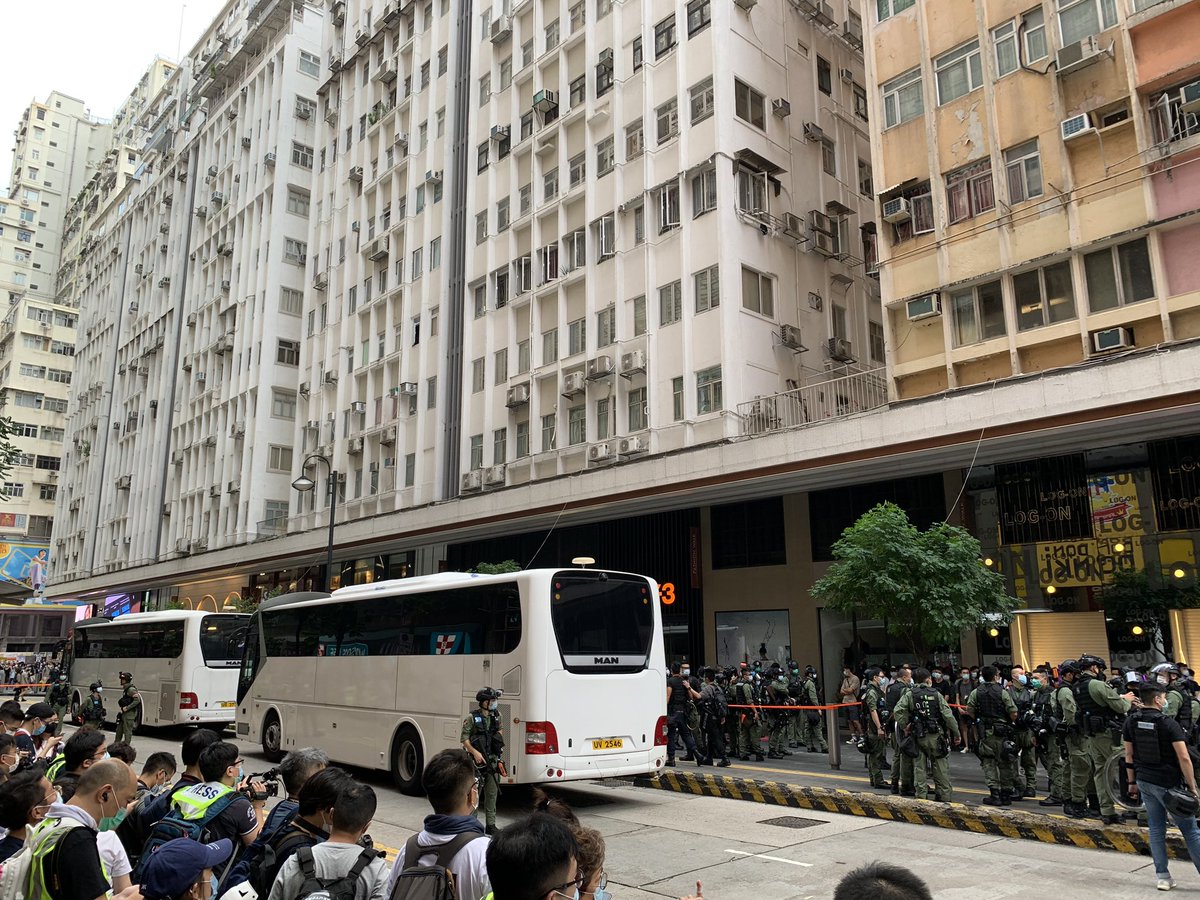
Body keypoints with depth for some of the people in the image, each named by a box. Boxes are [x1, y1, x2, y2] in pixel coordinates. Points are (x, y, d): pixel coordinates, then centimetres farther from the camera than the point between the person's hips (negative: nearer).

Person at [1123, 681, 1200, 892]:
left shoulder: (1131, 722, 3)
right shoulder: (1168, 723, -14)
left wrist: (1132, 782, 15)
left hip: (1145, 781, 5)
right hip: (1168, 783, -5)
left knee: (1156, 829, 12)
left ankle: (1163, 877, 15)